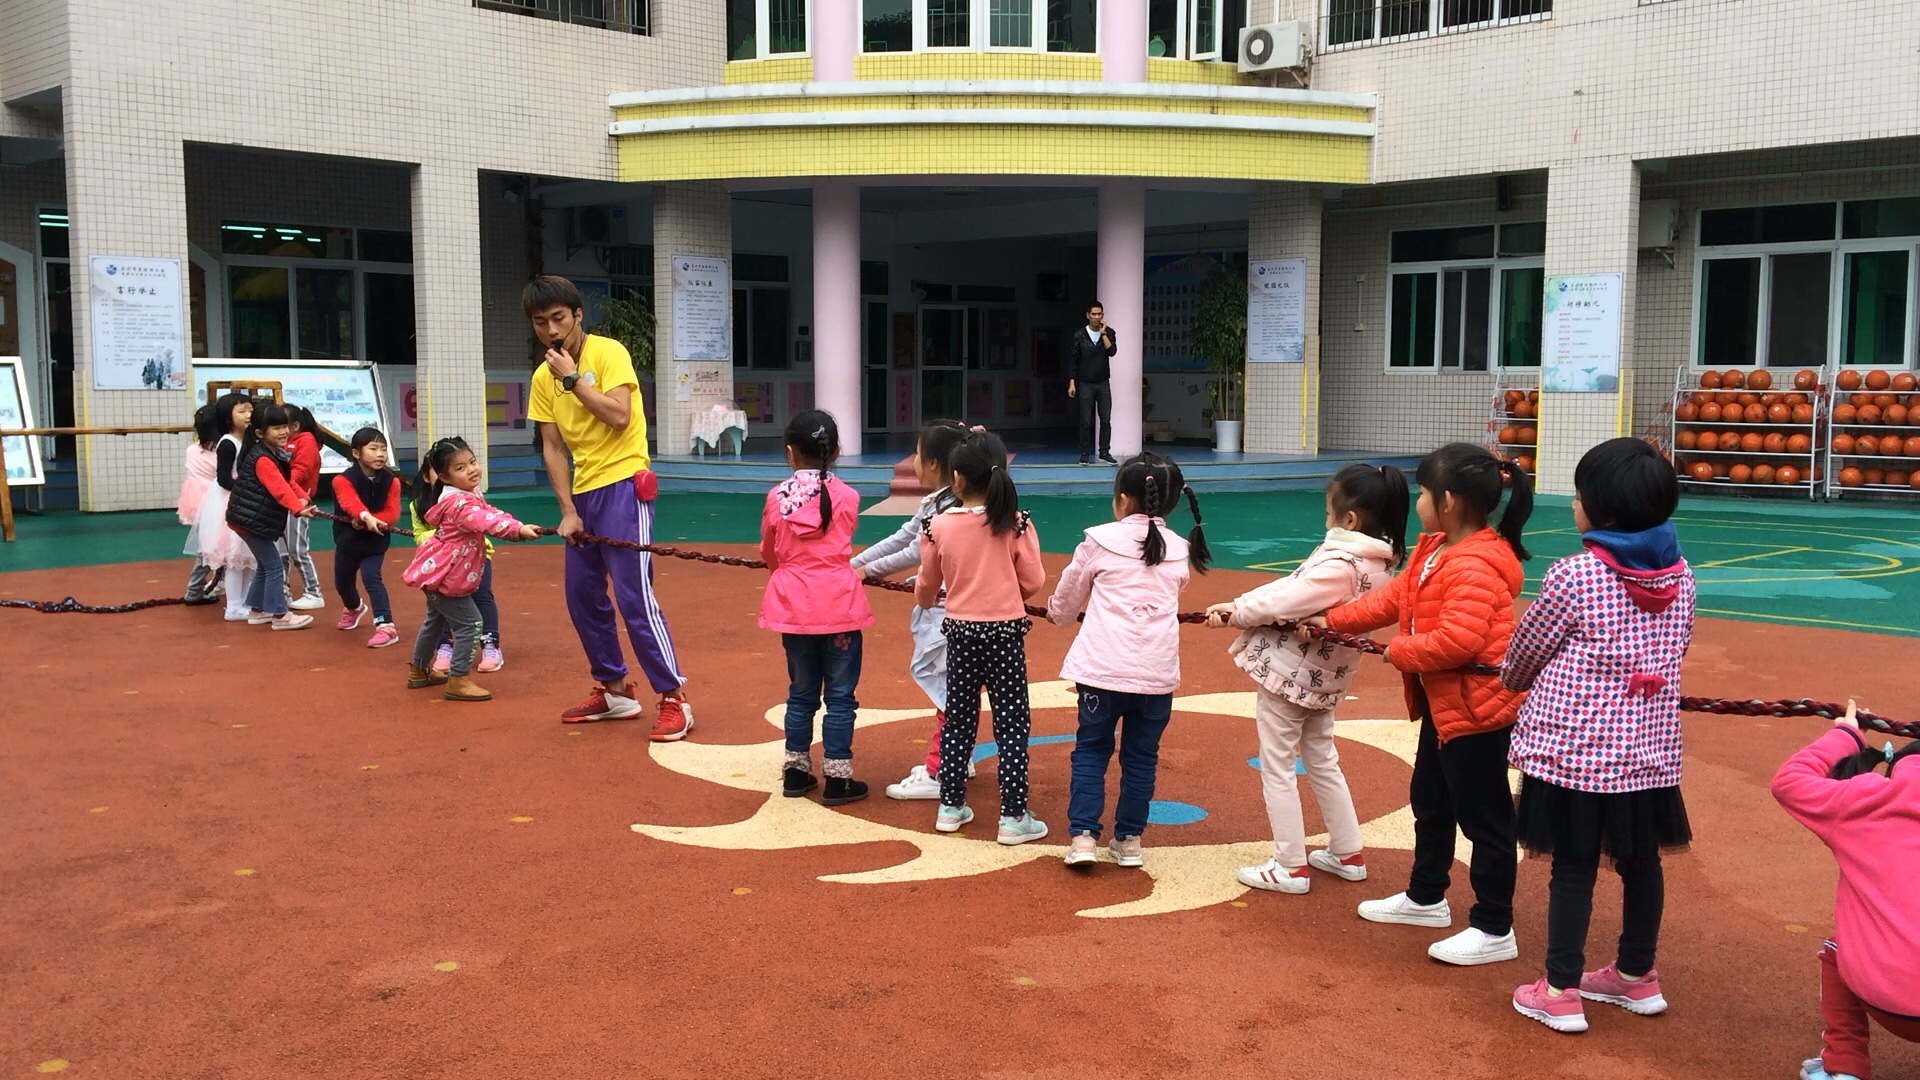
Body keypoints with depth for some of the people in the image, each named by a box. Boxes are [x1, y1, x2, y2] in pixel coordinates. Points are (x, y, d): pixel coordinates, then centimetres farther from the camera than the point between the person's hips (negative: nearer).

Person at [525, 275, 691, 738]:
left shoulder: (608, 352, -8)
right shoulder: (543, 377, 9)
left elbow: (619, 415, -20)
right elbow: (552, 447, 8)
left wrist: (573, 377, -15)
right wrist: (568, 509, 0)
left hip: (623, 486, -7)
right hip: (582, 492, 7)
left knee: (634, 596, -10)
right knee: (582, 597, 10)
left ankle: (674, 699, -2)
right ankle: (615, 690, 23)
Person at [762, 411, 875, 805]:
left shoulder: (776, 497, -2)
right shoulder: (846, 497, -6)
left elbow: (768, 553, 10)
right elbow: (843, 544, 8)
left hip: (793, 606, 3)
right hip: (839, 605, -3)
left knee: (801, 692, 15)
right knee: (840, 695, 3)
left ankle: (796, 772, 22)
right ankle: (837, 779, 5)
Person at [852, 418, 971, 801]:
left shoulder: (951, 509, -21)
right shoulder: (933, 504, 10)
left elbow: (915, 553, -16)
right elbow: (899, 539, 12)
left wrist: (868, 570, -4)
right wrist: (852, 564, 7)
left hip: (950, 612, -10)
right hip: (937, 607, 10)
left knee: (946, 689, -3)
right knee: (947, 687, 19)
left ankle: (937, 773, 4)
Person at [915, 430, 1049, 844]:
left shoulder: (940, 525, -5)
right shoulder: (1015, 524, -12)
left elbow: (927, 585, 8)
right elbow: (1033, 581, -7)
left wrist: (925, 601, 32)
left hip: (960, 631, 3)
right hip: (1005, 631, -2)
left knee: (958, 720, 15)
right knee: (1012, 724, 4)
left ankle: (951, 806, 23)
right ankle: (1013, 816, 5)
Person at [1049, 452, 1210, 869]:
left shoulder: (1100, 540, -1)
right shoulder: (1180, 552, 9)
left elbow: (1066, 598, 11)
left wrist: (1058, 614, 35)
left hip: (1103, 667, -2)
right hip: (1158, 672, 2)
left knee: (1091, 749, 11)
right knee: (1141, 756, 13)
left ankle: (1083, 835, 4)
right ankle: (1129, 840, 19)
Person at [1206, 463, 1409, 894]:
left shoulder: (1340, 565, -26)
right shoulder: (1379, 561, 3)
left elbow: (1287, 600, -22)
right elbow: (1292, 584, 0)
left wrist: (1237, 611, -4)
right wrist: (1239, 604, -5)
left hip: (1288, 673, -9)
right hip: (1325, 679, 9)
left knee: (1277, 769, 4)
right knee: (1323, 762, 23)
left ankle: (1290, 867, 11)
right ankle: (1348, 854, 31)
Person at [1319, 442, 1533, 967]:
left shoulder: (1476, 567, -27)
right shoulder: (1434, 551, 7)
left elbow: (1457, 640, -33)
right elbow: (1393, 597, 13)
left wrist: (1399, 653, -18)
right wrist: (1333, 621, 9)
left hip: (1477, 707, -11)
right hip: (1443, 702, 11)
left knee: (1482, 817, 1)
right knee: (1429, 803, 23)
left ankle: (1494, 930, 13)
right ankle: (1425, 898, 40)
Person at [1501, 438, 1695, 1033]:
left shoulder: (1573, 577, -16)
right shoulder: (1680, 577, 0)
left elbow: (1526, 651, -4)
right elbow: (1673, 652, 12)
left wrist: (1514, 681, 18)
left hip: (1574, 746, -5)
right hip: (1648, 749, 5)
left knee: (1573, 866, 3)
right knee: (1641, 859, 16)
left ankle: (1561, 992, 11)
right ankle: (1636, 976, 33)